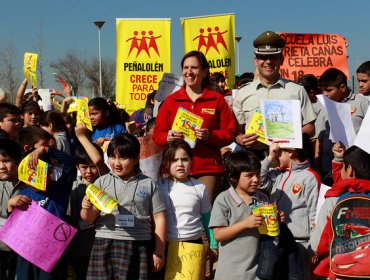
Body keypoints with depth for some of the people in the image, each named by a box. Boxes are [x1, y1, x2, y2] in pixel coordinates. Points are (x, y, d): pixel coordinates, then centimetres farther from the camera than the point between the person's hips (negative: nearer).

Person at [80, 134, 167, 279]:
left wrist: (159, 252, 4)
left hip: (139, 248, -1)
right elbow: (89, 218, 6)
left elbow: (159, 218, 6)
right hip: (105, 246, 1)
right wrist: (87, 208, -17)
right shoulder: (102, 182, 7)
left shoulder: (149, 184, 4)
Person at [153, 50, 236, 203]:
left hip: (208, 169, -1)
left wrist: (210, 136, -11)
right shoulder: (171, 101, 13)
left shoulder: (217, 100, 10)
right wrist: (168, 137, -9)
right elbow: (157, 134, 13)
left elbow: (229, 133, 6)